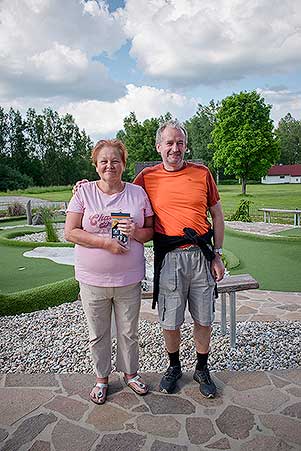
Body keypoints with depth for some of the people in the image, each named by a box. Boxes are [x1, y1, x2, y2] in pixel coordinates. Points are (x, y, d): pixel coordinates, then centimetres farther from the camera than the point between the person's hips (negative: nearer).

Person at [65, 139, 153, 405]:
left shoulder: (138, 193, 1)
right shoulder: (84, 193, -3)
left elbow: (150, 231, 6)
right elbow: (70, 232, -7)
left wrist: (135, 232, -17)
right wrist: (105, 242, -18)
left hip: (129, 279, 1)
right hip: (92, 280, 0)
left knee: (129, 332, 16)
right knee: (98, 334, 15)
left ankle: (130, 372, 40)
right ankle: (102, 378, 37)